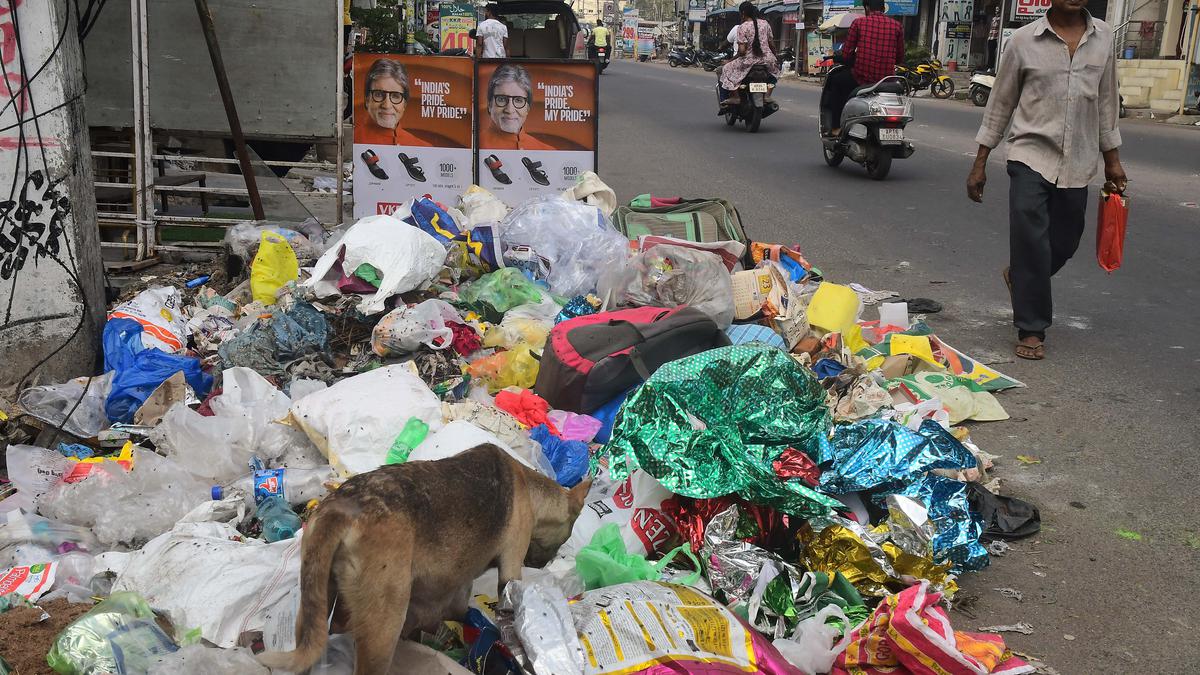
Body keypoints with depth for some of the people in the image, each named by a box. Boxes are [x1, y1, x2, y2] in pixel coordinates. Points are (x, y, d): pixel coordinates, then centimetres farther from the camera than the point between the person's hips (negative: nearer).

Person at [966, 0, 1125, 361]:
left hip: (1077, 164, 3)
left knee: (1063, 244, 10)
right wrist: (979, 164, 2)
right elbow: (1000, 104, 3)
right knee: (1030, 243, -8)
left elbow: (1107, 101, 14)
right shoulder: (1024, 40, -3)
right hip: (1031, 158, -3)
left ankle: (1019, 275, 42)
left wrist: (1112, 159, 14)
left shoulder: (1103, 37, 6)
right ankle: (1031, 330, 3)